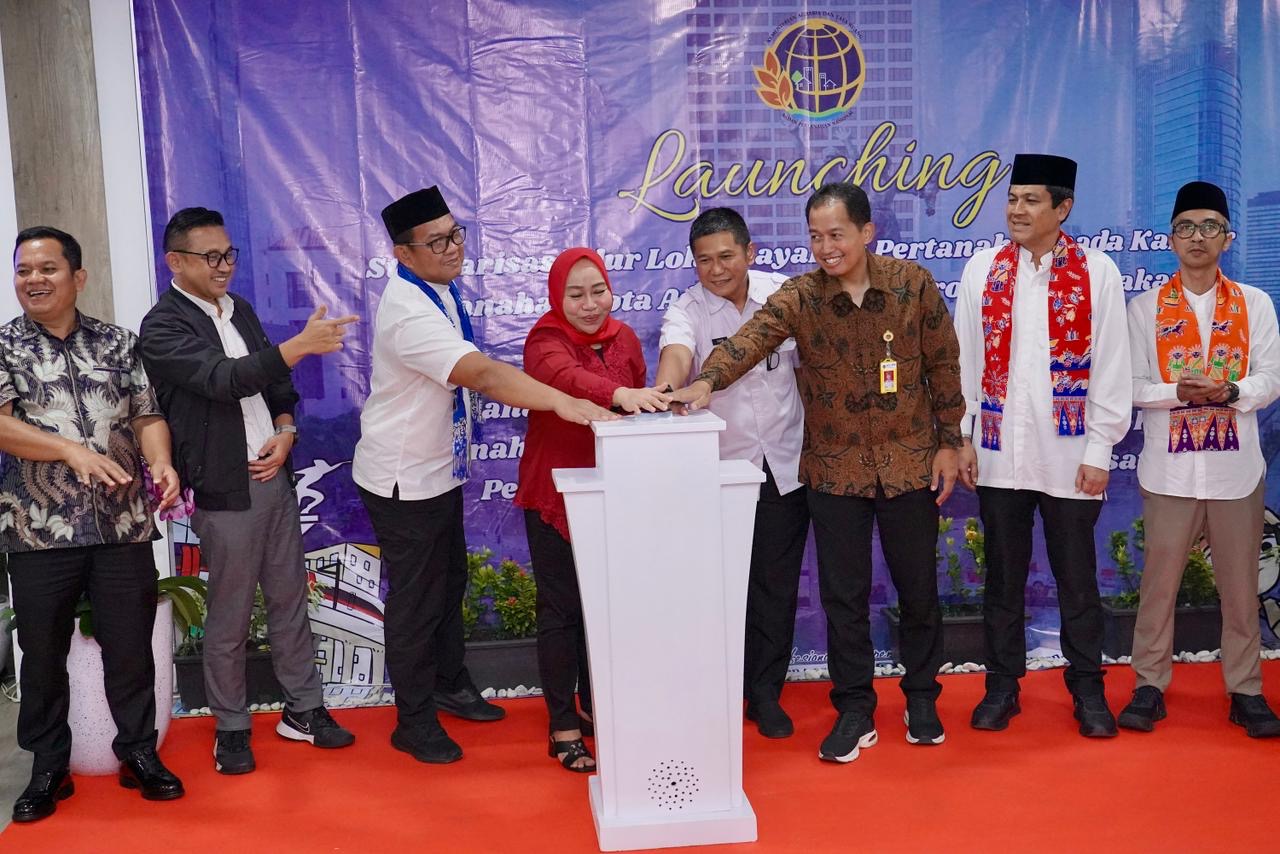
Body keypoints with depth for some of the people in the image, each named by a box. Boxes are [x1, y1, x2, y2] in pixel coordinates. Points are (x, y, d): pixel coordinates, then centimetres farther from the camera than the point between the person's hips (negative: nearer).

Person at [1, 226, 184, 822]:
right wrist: (73, 451, -22)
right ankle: (48, 769, 24)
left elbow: (148, 416, 7)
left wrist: (161, 461, -14)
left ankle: (139, 753, 24)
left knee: (130, 646, 7)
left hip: (124, 525, 1)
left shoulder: (118, 344, 9)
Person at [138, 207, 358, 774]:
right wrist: (299, 346, -34)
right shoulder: (162, 327, -11)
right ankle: (231, 728, 20)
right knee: (229, 618, 4)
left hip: (273, 477, 7)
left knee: (290, 600, 12)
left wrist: (285, 433, -2)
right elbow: (223, 379, -25)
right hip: (224, 491, -6)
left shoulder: (239, 310, 12)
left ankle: (302, 709, 25)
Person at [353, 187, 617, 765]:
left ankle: (449, 685, 43)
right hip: (403, 478, -9)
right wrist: (562, 402, -49)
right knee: (416, 599, 4)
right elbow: (482, 374, -41)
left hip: (438, 468, 9)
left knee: (449, 581, 23)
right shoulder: (408, 310, -29)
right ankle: (414, 722, 21)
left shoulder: (440, 288, 1)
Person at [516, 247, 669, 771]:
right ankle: (563, 728, 14)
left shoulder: (623, 338, 3)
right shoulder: (545, 339, -15)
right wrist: (619, 394, -54)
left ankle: (594, 705, 32)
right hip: (554, 493, -5)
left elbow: (639, 409, 11)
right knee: (561, 608, 2)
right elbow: (564, 377, -38)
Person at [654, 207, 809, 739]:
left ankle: (766, 694, 22)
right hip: (719, 469, -1)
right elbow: (676, 352, -28)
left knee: (776, 585, 7)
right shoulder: (686, 311, -6)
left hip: (785, 465, 1)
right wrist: (664, 390, -51)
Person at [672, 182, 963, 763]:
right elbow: (753, 335, -25)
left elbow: (942, 364, 2)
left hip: (909, 461, 0)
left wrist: (948, 442, 1)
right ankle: (854, 710, 21)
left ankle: (921, 698, 32)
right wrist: (708, 378, -44)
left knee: (918, 588, 12)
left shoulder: (913, 285, -5)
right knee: (843, 594, 6)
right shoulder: (799, 297, -7)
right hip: (834, 468, 0)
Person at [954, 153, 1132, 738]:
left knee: (1077, 578, 9)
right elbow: (964, 360, 5)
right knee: (1003, 575, 11)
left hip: (1068, 456, -1)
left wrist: (1099, 453, -5)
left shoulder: (1097, 273, -1)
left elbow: (1112, 369, -2)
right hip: (998, 453, 2)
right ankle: (1002, 684, 25)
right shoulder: (982, 270, 4)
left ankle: (1088, 689, 24)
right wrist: (960, 437, 1)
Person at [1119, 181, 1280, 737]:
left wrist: (1229, 391, -19)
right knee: (1160, 580, 4)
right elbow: (1133, 385, -1)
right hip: (1170, 467, -1)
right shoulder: (1146, 307, 4)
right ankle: (1150, 685, 15)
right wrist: (1180, 392, -19)